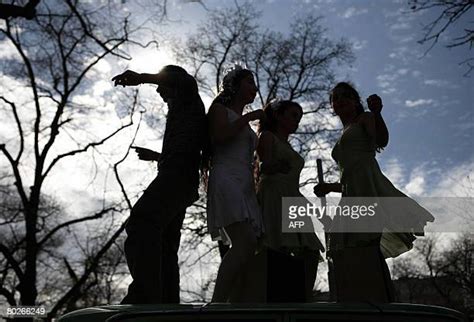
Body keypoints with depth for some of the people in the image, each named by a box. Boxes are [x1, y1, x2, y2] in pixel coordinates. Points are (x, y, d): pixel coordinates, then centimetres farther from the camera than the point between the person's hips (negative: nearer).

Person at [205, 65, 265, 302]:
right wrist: (249, 118, -2)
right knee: (246, 243, -26)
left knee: (244, 248, -8)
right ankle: (217, 302, -30)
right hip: (226, 180, -8)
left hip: (245, 186, 8)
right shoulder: (220, 108, 12)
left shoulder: (245, 125, 32)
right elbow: (219, 136, -9)